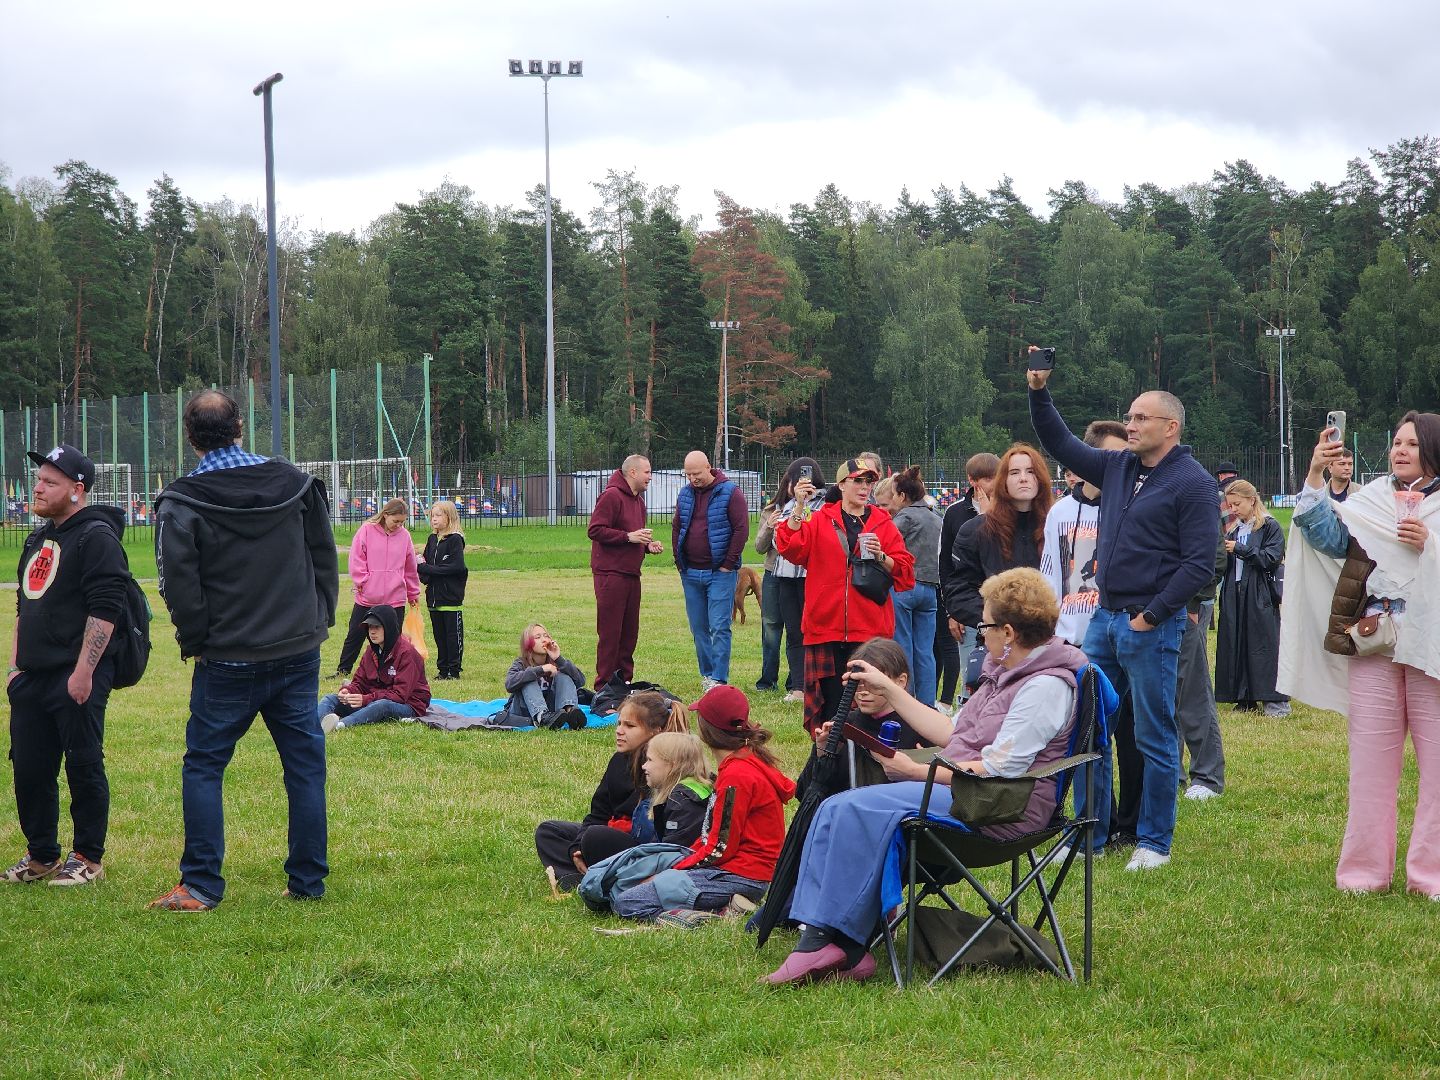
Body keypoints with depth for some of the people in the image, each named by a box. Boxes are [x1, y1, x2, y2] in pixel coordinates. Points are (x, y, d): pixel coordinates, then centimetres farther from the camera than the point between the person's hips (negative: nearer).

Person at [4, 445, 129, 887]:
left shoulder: (97, 537, -10)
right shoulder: (38, 540, 19)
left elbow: (104, 610, -17)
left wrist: (84, 673, -21)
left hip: (77, 678, -9)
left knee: (83, 766, -3)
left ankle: (88, 858, 7)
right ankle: (41, 856, 21)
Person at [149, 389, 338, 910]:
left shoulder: (181, 503, -10)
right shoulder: (295, 482, 3)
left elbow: (178, 584, -11)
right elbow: (325, 558, 8)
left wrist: (196, 643, 2)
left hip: (228, 661, -3)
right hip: (300, 653, 3)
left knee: (203, 767, 8)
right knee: (305, 766, 9)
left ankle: (200, 886, 6)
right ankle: (309, 881, 11)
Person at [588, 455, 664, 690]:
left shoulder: (638, 500, 20)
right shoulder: (611, 496, -10)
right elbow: (594, 530, -17)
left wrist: (649, 546, 10)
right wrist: (628, 537, -19)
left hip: (631, 574, 9)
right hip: (610, 573, -9)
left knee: (629, 631, 11)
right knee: (609, 631, -7)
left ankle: (624, 680, 18)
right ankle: (604, 686, -4)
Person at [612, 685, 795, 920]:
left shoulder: (736, 775, -18)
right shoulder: (751, 760, 13)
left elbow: (720, 848, -17)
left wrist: (674, 871, -7)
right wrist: (684, 861, 8)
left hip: (739, 875, -10)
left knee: (626, 903, -16)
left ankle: (723, 912, -15)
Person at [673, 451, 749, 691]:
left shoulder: (730, 492, -6)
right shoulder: (685, 494, 11)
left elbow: (741, 529, -9)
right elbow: (676, 527, 18)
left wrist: (728, 564, -11)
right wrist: (679, 562, 9)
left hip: (719, 572, -6)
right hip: (690, 573, 6)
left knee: (719, 627, -8)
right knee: (698, 628, 8)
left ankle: (718, 679, -8)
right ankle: (707, 674, 17)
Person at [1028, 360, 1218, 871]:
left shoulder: (1192, 482, -10)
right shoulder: (1118, 467, 12)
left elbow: (1199, 563, -14)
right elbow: (1061, 444, 23)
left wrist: (1152, 616, -15)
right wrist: (1039, 392, 11)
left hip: (1150, 627, -7)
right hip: (1104, 618, 7)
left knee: (1154, 738, 0)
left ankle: (1154, 843, 8)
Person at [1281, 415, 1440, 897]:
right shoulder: (1371, 500, 11)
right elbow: (1327, 535, -3)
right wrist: (1315, 477, -12)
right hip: (1374, 644, 2)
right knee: (1371, 758, 4)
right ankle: (1366, 870, 11)